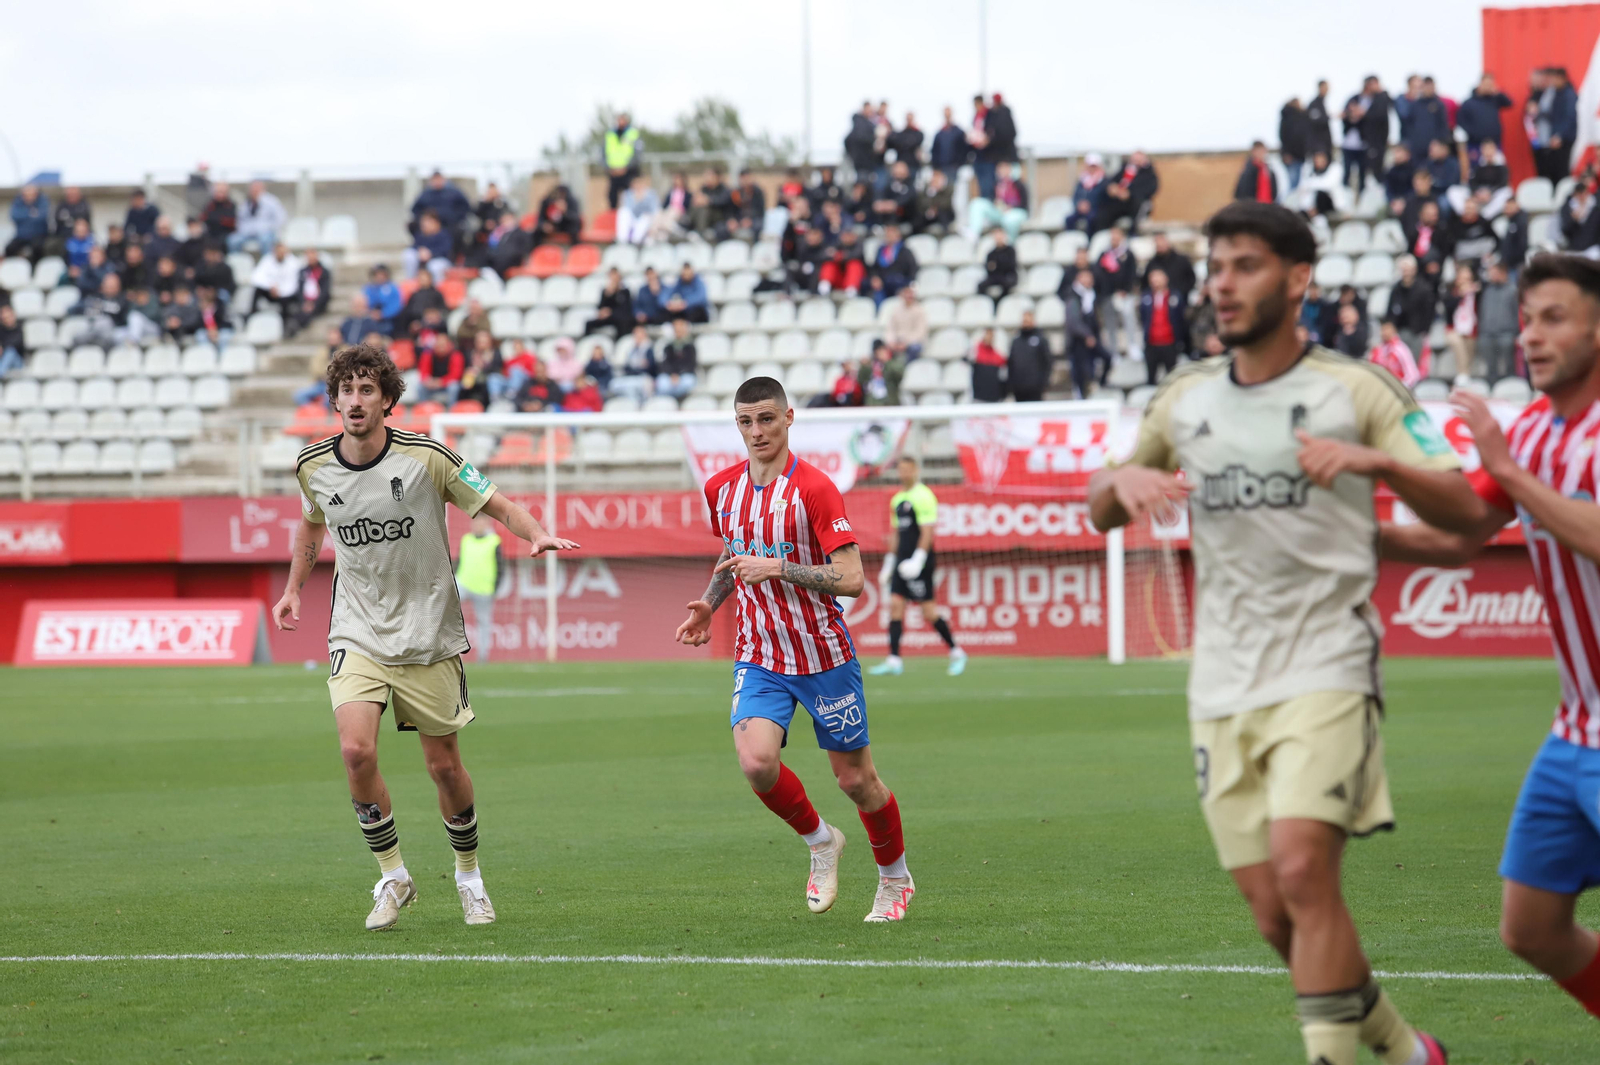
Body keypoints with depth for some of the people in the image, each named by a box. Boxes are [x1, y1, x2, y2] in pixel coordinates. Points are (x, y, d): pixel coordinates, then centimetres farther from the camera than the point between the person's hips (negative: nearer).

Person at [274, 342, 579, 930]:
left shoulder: (426, 456, -13)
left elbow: (498, 506, -6)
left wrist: (536, 535, -25)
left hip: (428, 633, -2)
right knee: (357, 751, -18)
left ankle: (469, 875, 29)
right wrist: (293, 589, 21)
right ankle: (392, 876, 2)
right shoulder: (314, 467, -2)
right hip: (358, 633, 2)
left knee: (444, 766, 4)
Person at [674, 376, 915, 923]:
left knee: (855, 780, 5)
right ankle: (820, 842, 7)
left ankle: (895, 878, 32)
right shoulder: (721, 489, 3)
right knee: (756, 761, -21)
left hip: (824, 657, -3)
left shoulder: (814, 489, -15)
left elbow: (850, 578, -20)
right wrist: (711, 603, 11)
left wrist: (776, 569, -27)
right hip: (758, 657, 3)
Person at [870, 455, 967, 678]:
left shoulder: (923, 496, -10)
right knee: (895, 605, -1)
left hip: (919, 561, -8)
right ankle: (894, 661, -3)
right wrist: (889, 562, 20)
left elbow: (927, 532, -16)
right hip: (902, 561, 8)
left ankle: (956, 653, 8)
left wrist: (918, 559, -22)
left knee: (928, 609, -6)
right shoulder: (897, 499, 16)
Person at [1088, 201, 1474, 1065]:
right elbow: (1101, 514, 23)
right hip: (1223, 687, 5)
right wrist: (1122, 481, -2)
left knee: (1302, 870, -23)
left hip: (1324, 666, -5)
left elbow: (1462, 510, -7)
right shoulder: (1183, 400, 11)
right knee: (1276, 916, 3)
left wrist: (1375, 460, -25)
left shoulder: (1355, 391, -1)